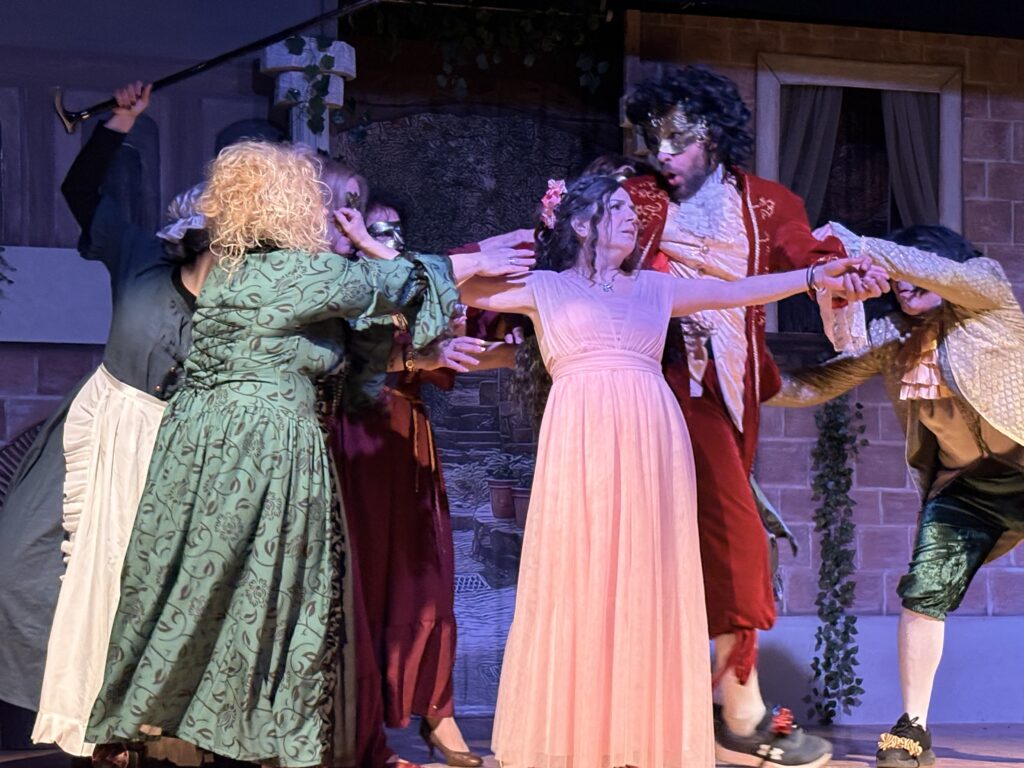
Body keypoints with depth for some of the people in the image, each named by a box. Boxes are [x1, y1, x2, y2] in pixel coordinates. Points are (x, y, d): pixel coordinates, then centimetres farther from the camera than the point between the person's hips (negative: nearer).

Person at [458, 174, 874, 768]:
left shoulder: (654, 288, 22)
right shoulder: (546, 287, 14)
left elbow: (736, 291, 18)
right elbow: (464, 289, 9)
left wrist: (815, 277, 14)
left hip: (649, 439, 3)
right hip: (581, 439, -3)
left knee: (647, 582, 0)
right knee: (577, 582, -5)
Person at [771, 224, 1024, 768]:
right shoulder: (888, 337, 5)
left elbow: (944, 274, -27)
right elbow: (816, 385, 4)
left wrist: (857, 247, -30)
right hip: (966, 480, 4)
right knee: (924, 591, -8)